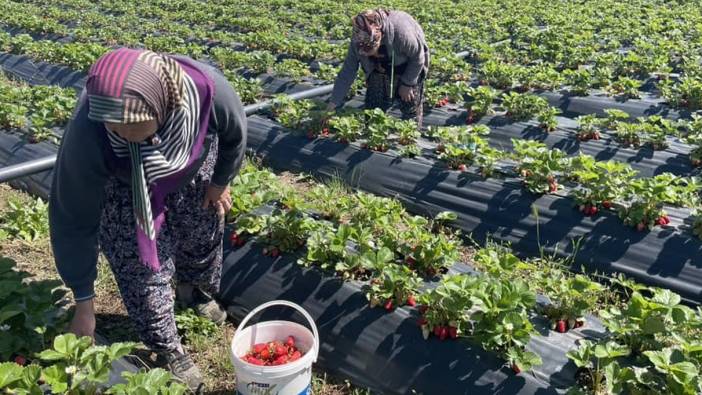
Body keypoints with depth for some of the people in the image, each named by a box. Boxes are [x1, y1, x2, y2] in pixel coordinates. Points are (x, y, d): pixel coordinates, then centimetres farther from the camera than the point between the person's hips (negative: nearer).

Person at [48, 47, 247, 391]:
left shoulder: (206, 89, -41)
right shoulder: (88, 137, -42)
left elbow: (234, 133, -15)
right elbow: (73, 220, -29)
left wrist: (220, 181, 0)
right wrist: (83, 303, -22)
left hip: (193, 167, 3)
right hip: (123, 185, -2)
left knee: (205, 233, 21)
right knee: (143, 267, -3)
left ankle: (195, 291, 55)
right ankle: (168, 351, 23)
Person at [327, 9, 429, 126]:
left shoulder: (401, 32, -41)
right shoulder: (358, 39, -27)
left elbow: (418, 58, -23)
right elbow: (347, 72, -19)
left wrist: (407, 83, -17)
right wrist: (333, 103, -20)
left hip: (408, 68, -3)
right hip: (380, 69, 4)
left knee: (411, 110, 0)